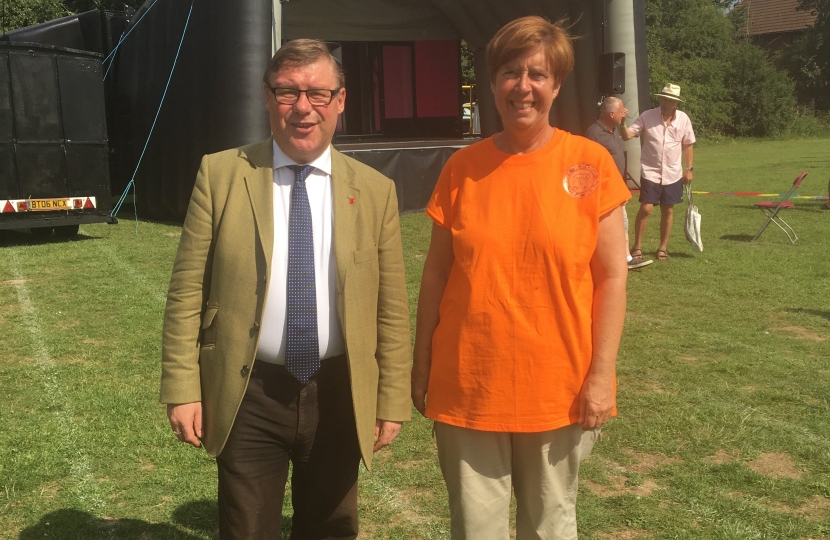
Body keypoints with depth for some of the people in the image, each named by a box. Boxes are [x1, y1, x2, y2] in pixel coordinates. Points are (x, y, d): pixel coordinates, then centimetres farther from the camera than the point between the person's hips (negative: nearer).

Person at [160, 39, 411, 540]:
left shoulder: (375, 190, 0)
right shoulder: (221, 174, -3)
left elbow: (391, 309, 2)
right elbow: (187, 293, -2)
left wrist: (392, 402, 2)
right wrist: (183, 388, -6)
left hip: (340, 397, 2)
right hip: (248, 397, -1)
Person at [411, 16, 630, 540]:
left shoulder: (590, 163, -4)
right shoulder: (462, 168, 0)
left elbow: (612, 276, -4)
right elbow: (436, 274, 4)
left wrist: (601, 375, -8)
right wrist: (421, 366, 4)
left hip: (559, 390, -1)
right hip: (468, 389, 1)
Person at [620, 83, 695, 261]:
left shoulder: (683, 119, -1)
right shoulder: (647, 116, -8)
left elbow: (688, 145, 9)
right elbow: (627, 135, -13)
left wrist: (689, 169, 6)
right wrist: (622, 123, -32)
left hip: (673, 174, 3)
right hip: (650, 172, -3)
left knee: (668, 210, 8)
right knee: (646, 208, -10)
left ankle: (663, 247, 21)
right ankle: (637, 246, 4)